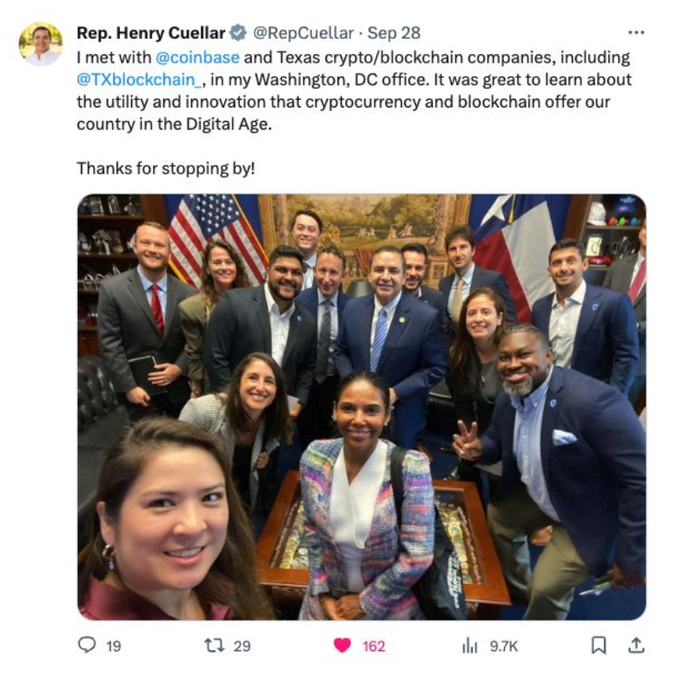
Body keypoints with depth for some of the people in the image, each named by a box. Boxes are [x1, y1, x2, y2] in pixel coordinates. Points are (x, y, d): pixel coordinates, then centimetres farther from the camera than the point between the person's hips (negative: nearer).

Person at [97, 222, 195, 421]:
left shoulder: (186, 292, -3)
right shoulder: (112, 288, -8)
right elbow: (109, 343, -9)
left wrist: (179, 368, -13)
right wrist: (128, 386, -12)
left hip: (179, 387, 2)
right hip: (140, 390, -2)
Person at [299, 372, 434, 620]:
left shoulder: (411, 469, -26)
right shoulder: (315, 457, -15)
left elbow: (417, 557, -20)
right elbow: (312, 528, -3)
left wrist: (365, 602, -12)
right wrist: (322, 592, -4)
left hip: (391, 606, -2)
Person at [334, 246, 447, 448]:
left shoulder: (427, 316, -16)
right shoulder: (353, 308, -5)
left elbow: (437, 368, -11)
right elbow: (341, 352, 5)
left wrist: (396, 392, -20)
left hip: (401, 418, -2)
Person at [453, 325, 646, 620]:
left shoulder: (594, 400, -35)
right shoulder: (507, 399, -10)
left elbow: (639, 480, -30)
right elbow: (498, 443, 7)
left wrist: (631, 558, -23)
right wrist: (478, 448, -18)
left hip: (587, 514, -7)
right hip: (536, 495, 8)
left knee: (546, 587, -6)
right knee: (496, 520, 21)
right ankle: (518, 590, 49)